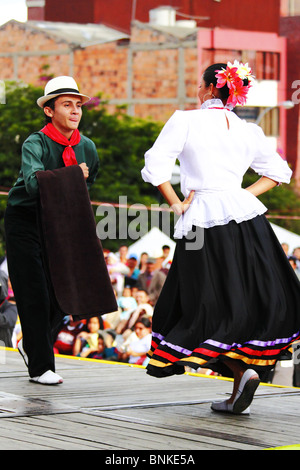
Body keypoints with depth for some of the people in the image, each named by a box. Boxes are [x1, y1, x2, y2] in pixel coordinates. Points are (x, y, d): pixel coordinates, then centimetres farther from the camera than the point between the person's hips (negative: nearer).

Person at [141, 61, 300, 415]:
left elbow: (155, 165, -8)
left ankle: (242, 371, -15)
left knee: (207, 310, 5)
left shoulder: (185, 121, 0)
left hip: (202, 220, -3)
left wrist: (176, 205, 0)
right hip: (245, 215, 4)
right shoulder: (248, 131, 12)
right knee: (258, 302, 10)